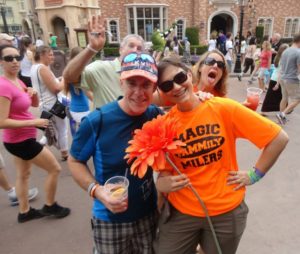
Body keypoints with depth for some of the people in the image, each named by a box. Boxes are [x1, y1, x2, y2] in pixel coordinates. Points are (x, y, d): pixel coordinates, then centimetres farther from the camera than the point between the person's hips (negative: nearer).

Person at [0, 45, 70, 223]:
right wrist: (34, 122, -25)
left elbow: (35, 104, 13)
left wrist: (33, 93, -7)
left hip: (20, 139, 10)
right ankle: (50, 206, 22)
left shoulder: (18, 82, 5)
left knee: (24, 174, 21)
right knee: (55, 168, 2)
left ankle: (24, 212, 38)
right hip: (21, 140, -10)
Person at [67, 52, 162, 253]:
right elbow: (75, 161, -8)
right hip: (110, 221, -3)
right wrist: (97, 190, -21)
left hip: (149, 215, 3)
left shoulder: (156, 116, -10)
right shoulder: (97, 121, -21)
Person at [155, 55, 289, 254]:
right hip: (181, 211, 1)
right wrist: (164, 183, -20)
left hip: (226, 211, 0)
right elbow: (164, 172, 0)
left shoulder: (224, 108, -15)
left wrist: (254, 175, -7)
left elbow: (279, 138, -8)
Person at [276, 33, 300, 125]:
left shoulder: (285, 51, 9)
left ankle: (282, 116, 24)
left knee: (284, 98, 17)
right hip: (293, 80, -8)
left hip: (283, 78, 8)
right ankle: (282, 114, -4)